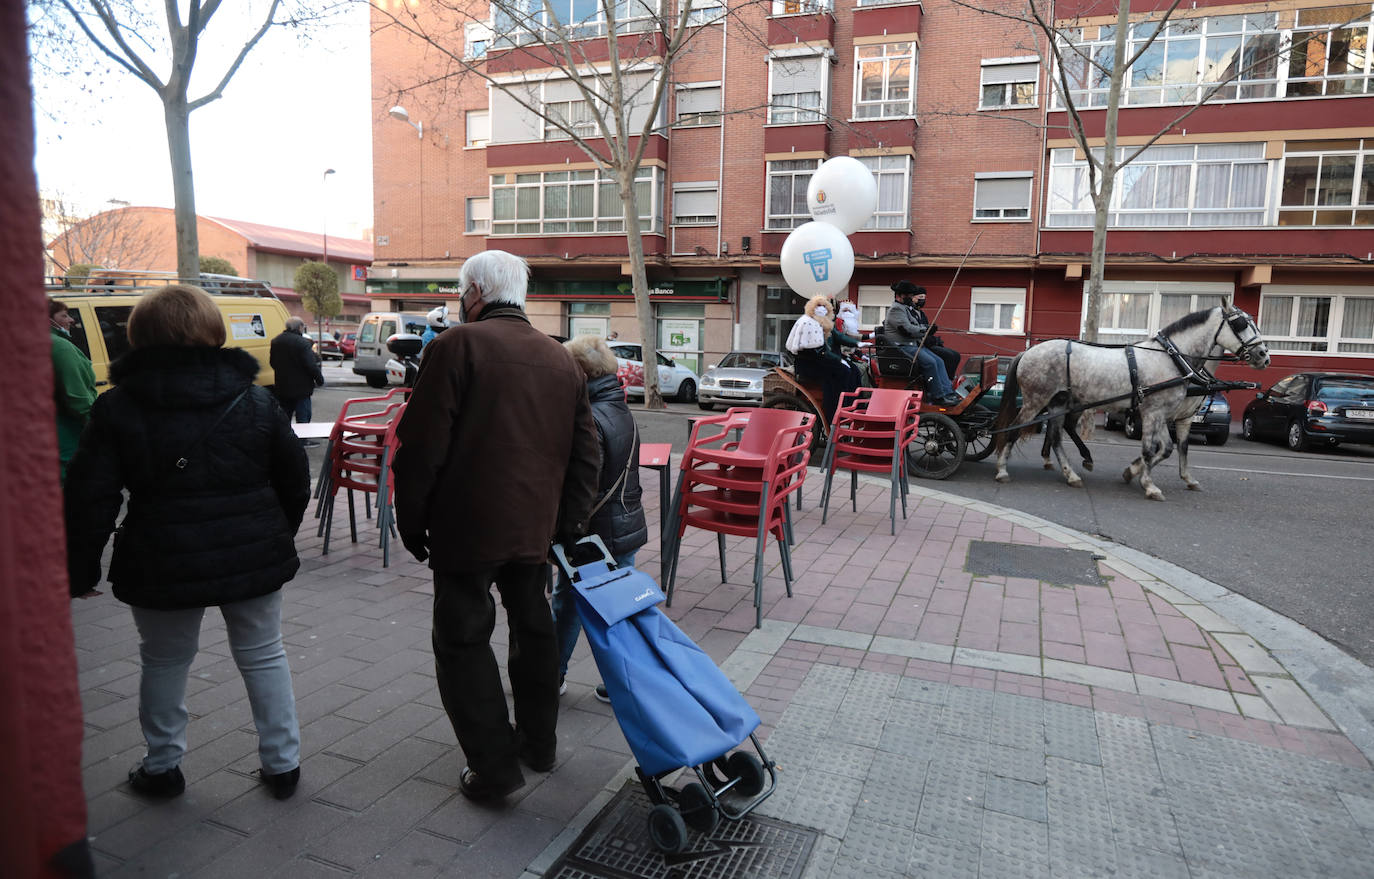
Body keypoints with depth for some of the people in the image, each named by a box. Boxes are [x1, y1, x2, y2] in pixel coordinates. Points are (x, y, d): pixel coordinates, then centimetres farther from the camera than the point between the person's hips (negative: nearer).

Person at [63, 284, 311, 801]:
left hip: (162, 565, -1)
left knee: (165, 662, 20)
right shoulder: (256, 400, 0)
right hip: (254, 558, 1)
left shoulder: (116, 409, -5)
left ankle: (162, 767, 35)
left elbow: (90, 499, -6)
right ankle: (283, 763, 23)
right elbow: (295, 481, 6)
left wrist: (80, 570, 4)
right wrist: (278, 539, 19)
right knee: (263, 655, 14)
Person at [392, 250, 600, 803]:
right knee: (533, 627, 21)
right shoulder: (561, 359, 10)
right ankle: (539, 743, 35)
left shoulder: (457, 346, -9)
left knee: (463, 640, 7)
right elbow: (585, 454, 11)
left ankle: (494, 766, 11)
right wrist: (570, 524, 16)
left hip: (467, 527, -6)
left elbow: (422, 446, -12)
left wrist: (411, 521, -1)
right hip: (535, 528, 6)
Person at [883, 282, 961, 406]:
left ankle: (948, 393, -10)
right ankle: (938, 397, -21)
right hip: (902, 347, -10)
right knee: (929, 362, -25)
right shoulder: (896, 309, -10)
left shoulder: (910, 309, 24)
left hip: (915, 345, 10)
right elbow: (907, 330, -20)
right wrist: (925, 330, -7)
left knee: (939, 361, -4)